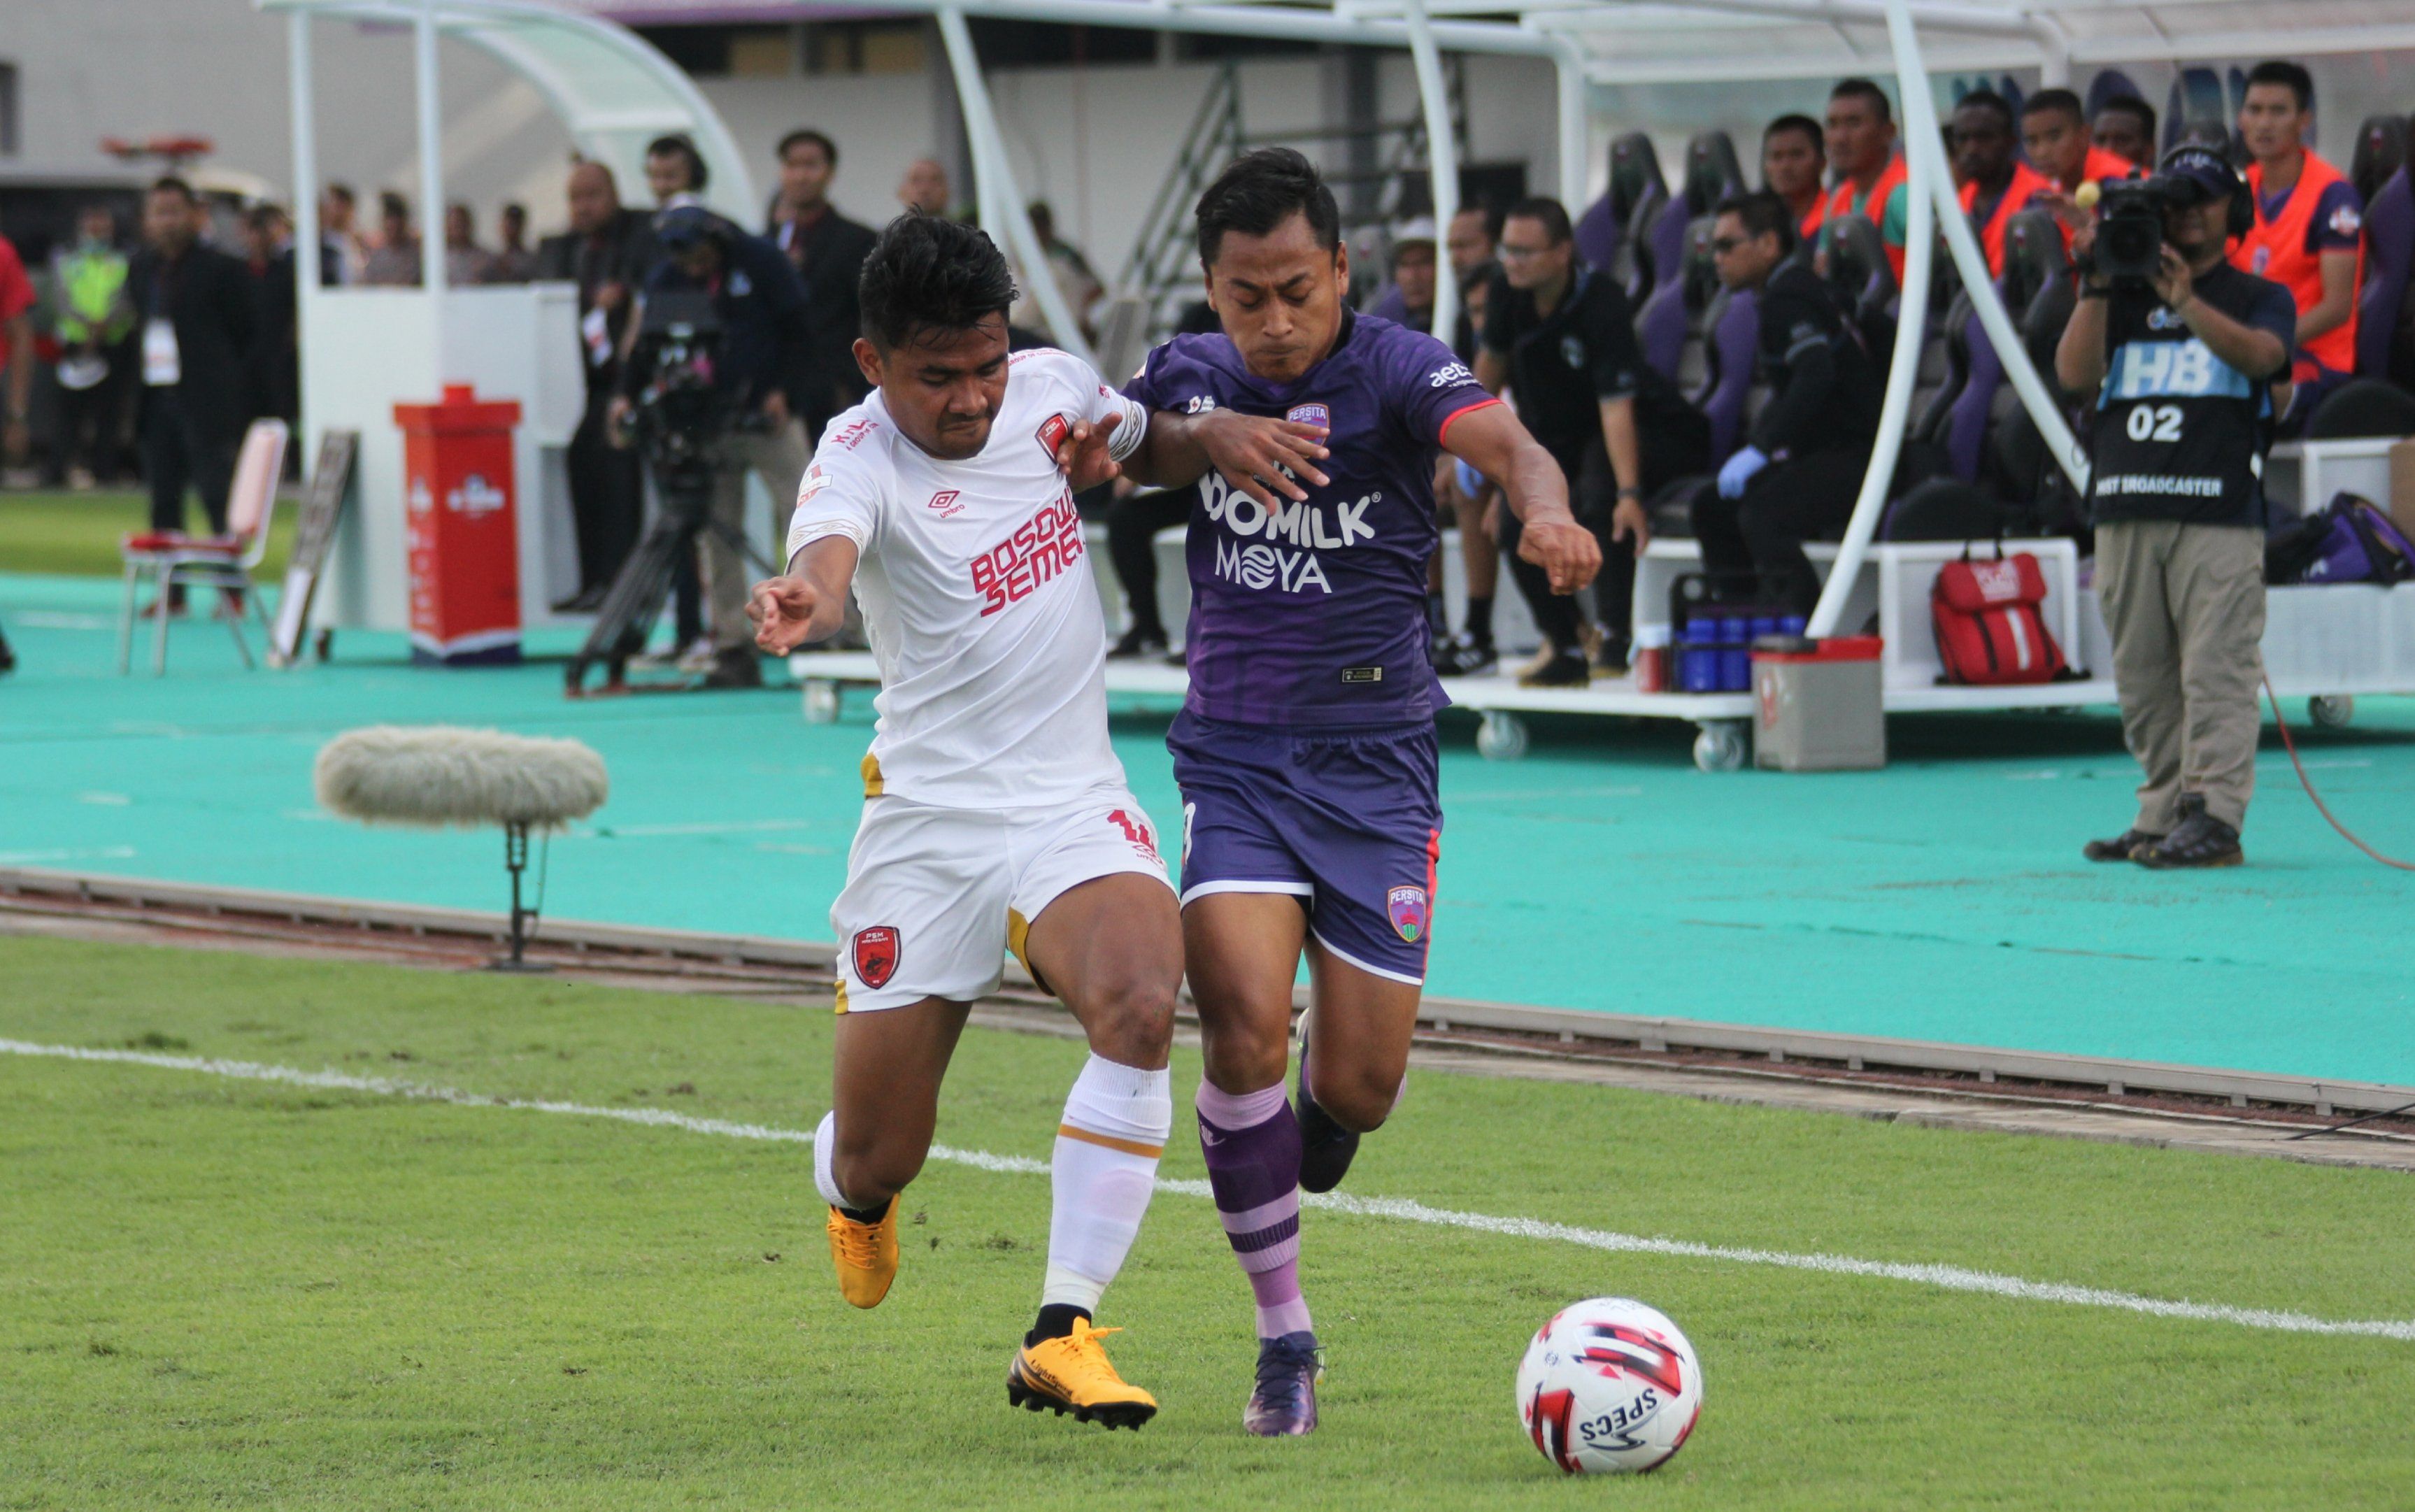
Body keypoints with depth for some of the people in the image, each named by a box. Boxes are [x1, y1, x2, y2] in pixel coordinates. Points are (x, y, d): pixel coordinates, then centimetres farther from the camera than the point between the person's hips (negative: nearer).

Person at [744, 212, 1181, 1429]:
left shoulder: (1054, 386, 1)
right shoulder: (863, 454, -16)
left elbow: (1149, 438, 25)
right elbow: (828, 551, -41)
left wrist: (1102, 457, 0)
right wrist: (803, 596, -65)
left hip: (1074, 802, 3)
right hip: (930, 815, -3)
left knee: (1139, 1004, -29)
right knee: (874, 1157, 1)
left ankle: (1062, 1338, -24)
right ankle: (860, 1197, 42)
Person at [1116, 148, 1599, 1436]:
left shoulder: (1396, 368, -10)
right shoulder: (1193, 374, 5)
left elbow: (1498, 439, -28)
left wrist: (1546, 512, -50)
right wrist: (1206, 438, -27)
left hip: (1376, 757, -1)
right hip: (1233, 752, 1)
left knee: (1357, 1089, -1)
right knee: (1247, 1029, -20)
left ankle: (1278, 1177, 38)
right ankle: (1283, 1335, -5)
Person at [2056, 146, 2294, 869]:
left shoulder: (2260, 297, 11)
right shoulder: (2124, 299, 19)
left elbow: (2261, 353, -11)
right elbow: (2075, 373, 4)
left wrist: (2186, 302, -22)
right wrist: (2096, 287, -5)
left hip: (2221, 515, -4)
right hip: (2125, 514, 4)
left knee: (2216, 668, -13)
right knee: (2143, 680, 4)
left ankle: (2215, 816, -18)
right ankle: (2163, 815, 9)